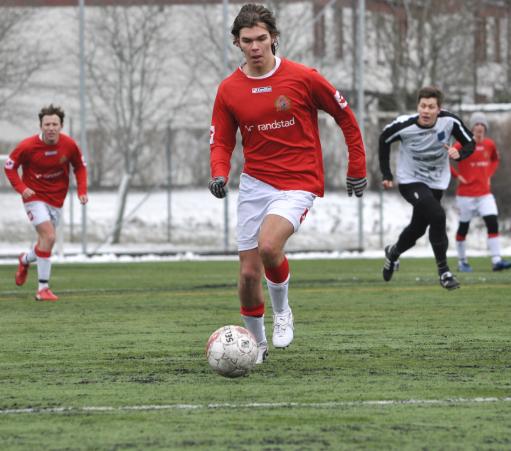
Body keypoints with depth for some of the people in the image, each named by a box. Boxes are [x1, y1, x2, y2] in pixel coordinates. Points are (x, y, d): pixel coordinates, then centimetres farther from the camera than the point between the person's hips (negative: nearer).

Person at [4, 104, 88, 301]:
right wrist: (21, 187, -17)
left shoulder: (69, 145, -11)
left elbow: (80, 167, 7)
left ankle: (25, 260, 50)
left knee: (46, 241, 13)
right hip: (35, 197, -4)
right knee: (49, 237, -21)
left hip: (56, 199, 4)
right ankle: (43, 288, -14)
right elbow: (9, 166, -4)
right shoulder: (28, 146, -19)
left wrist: (82, 191, -5)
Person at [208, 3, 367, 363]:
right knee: (248, 273, 2)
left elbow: (346, 117, 4)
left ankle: (282, 311, 0)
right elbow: (221, 143, 8)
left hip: (298, 184, -4)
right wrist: (219, 174, -13)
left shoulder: (303, 78, -8)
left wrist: (357, 168, 7)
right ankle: (256, 344, 24)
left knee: (269, 246, -29)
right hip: (255, 183, 4)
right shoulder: (229, 90, 1)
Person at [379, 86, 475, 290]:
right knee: (437, 216, -27)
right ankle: (443, 271, -15)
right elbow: (384, 140, -3)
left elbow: (470, 143, -6)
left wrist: (459, 153, -29)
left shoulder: (449, 121, -20)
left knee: (418, 227, 18)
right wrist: (386, 175, -1)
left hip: (437, 182, 4)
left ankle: (394, 252, 52)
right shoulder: (403, 125, -23)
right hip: (410, 180, -4)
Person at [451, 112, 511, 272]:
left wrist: (489, 174, 9)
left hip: (485, 193, 4)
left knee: (493, 223, -10)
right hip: (465, 194, -4)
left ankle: (496, 260, -13)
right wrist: (457, 175, -13)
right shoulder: (462, 145, -12)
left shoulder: (489, 145, 3)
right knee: (463, 227, 7)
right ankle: (462, 262, 21)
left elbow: (495, 160, 24)